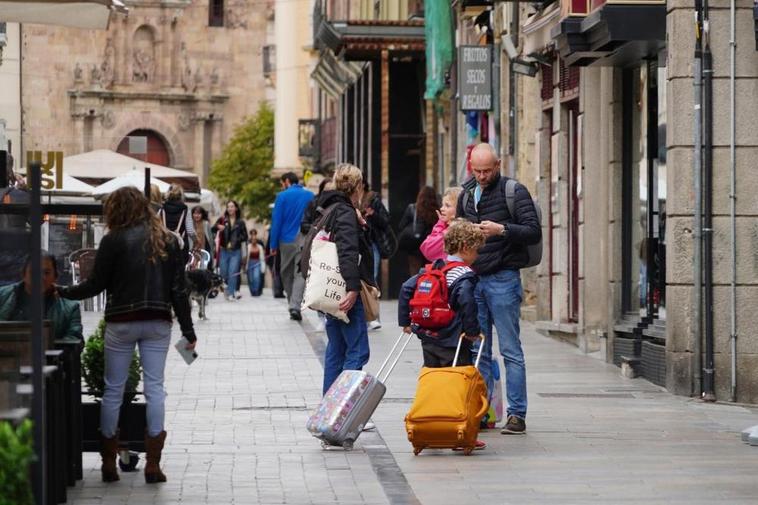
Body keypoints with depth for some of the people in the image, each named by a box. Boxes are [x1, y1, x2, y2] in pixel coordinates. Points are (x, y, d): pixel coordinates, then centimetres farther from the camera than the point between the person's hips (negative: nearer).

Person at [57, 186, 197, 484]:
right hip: (158, 323, 3)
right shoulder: (167, 241, 6)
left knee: (113, 389, 7)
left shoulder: (114, 241, -5)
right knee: (154, 387, 4)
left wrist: (62, 292, 10)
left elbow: (96, 285, -4)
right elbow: (178, 288, 4)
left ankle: (109, 463, 11)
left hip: (121, 322, -2)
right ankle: (153, 464, 0)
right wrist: (188, 331, 8)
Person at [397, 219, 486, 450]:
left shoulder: (431, 269, 11)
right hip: (453, 343, -7)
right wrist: (472, 330, -19)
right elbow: (466, 300, -29)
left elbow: (406, 288, 11)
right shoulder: (464, 274, -12)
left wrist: (405, 321, 17)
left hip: (428, 338, 7)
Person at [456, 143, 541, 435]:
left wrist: (502, 230, -22)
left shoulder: (514, 192, -3)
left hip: (503, 279, -6)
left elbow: (534, 232, -10)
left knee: (510, 350, -4)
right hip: (472, 279, 6)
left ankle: (517, 415, -2)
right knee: (477, 350, 7)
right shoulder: (466, 194, 15)